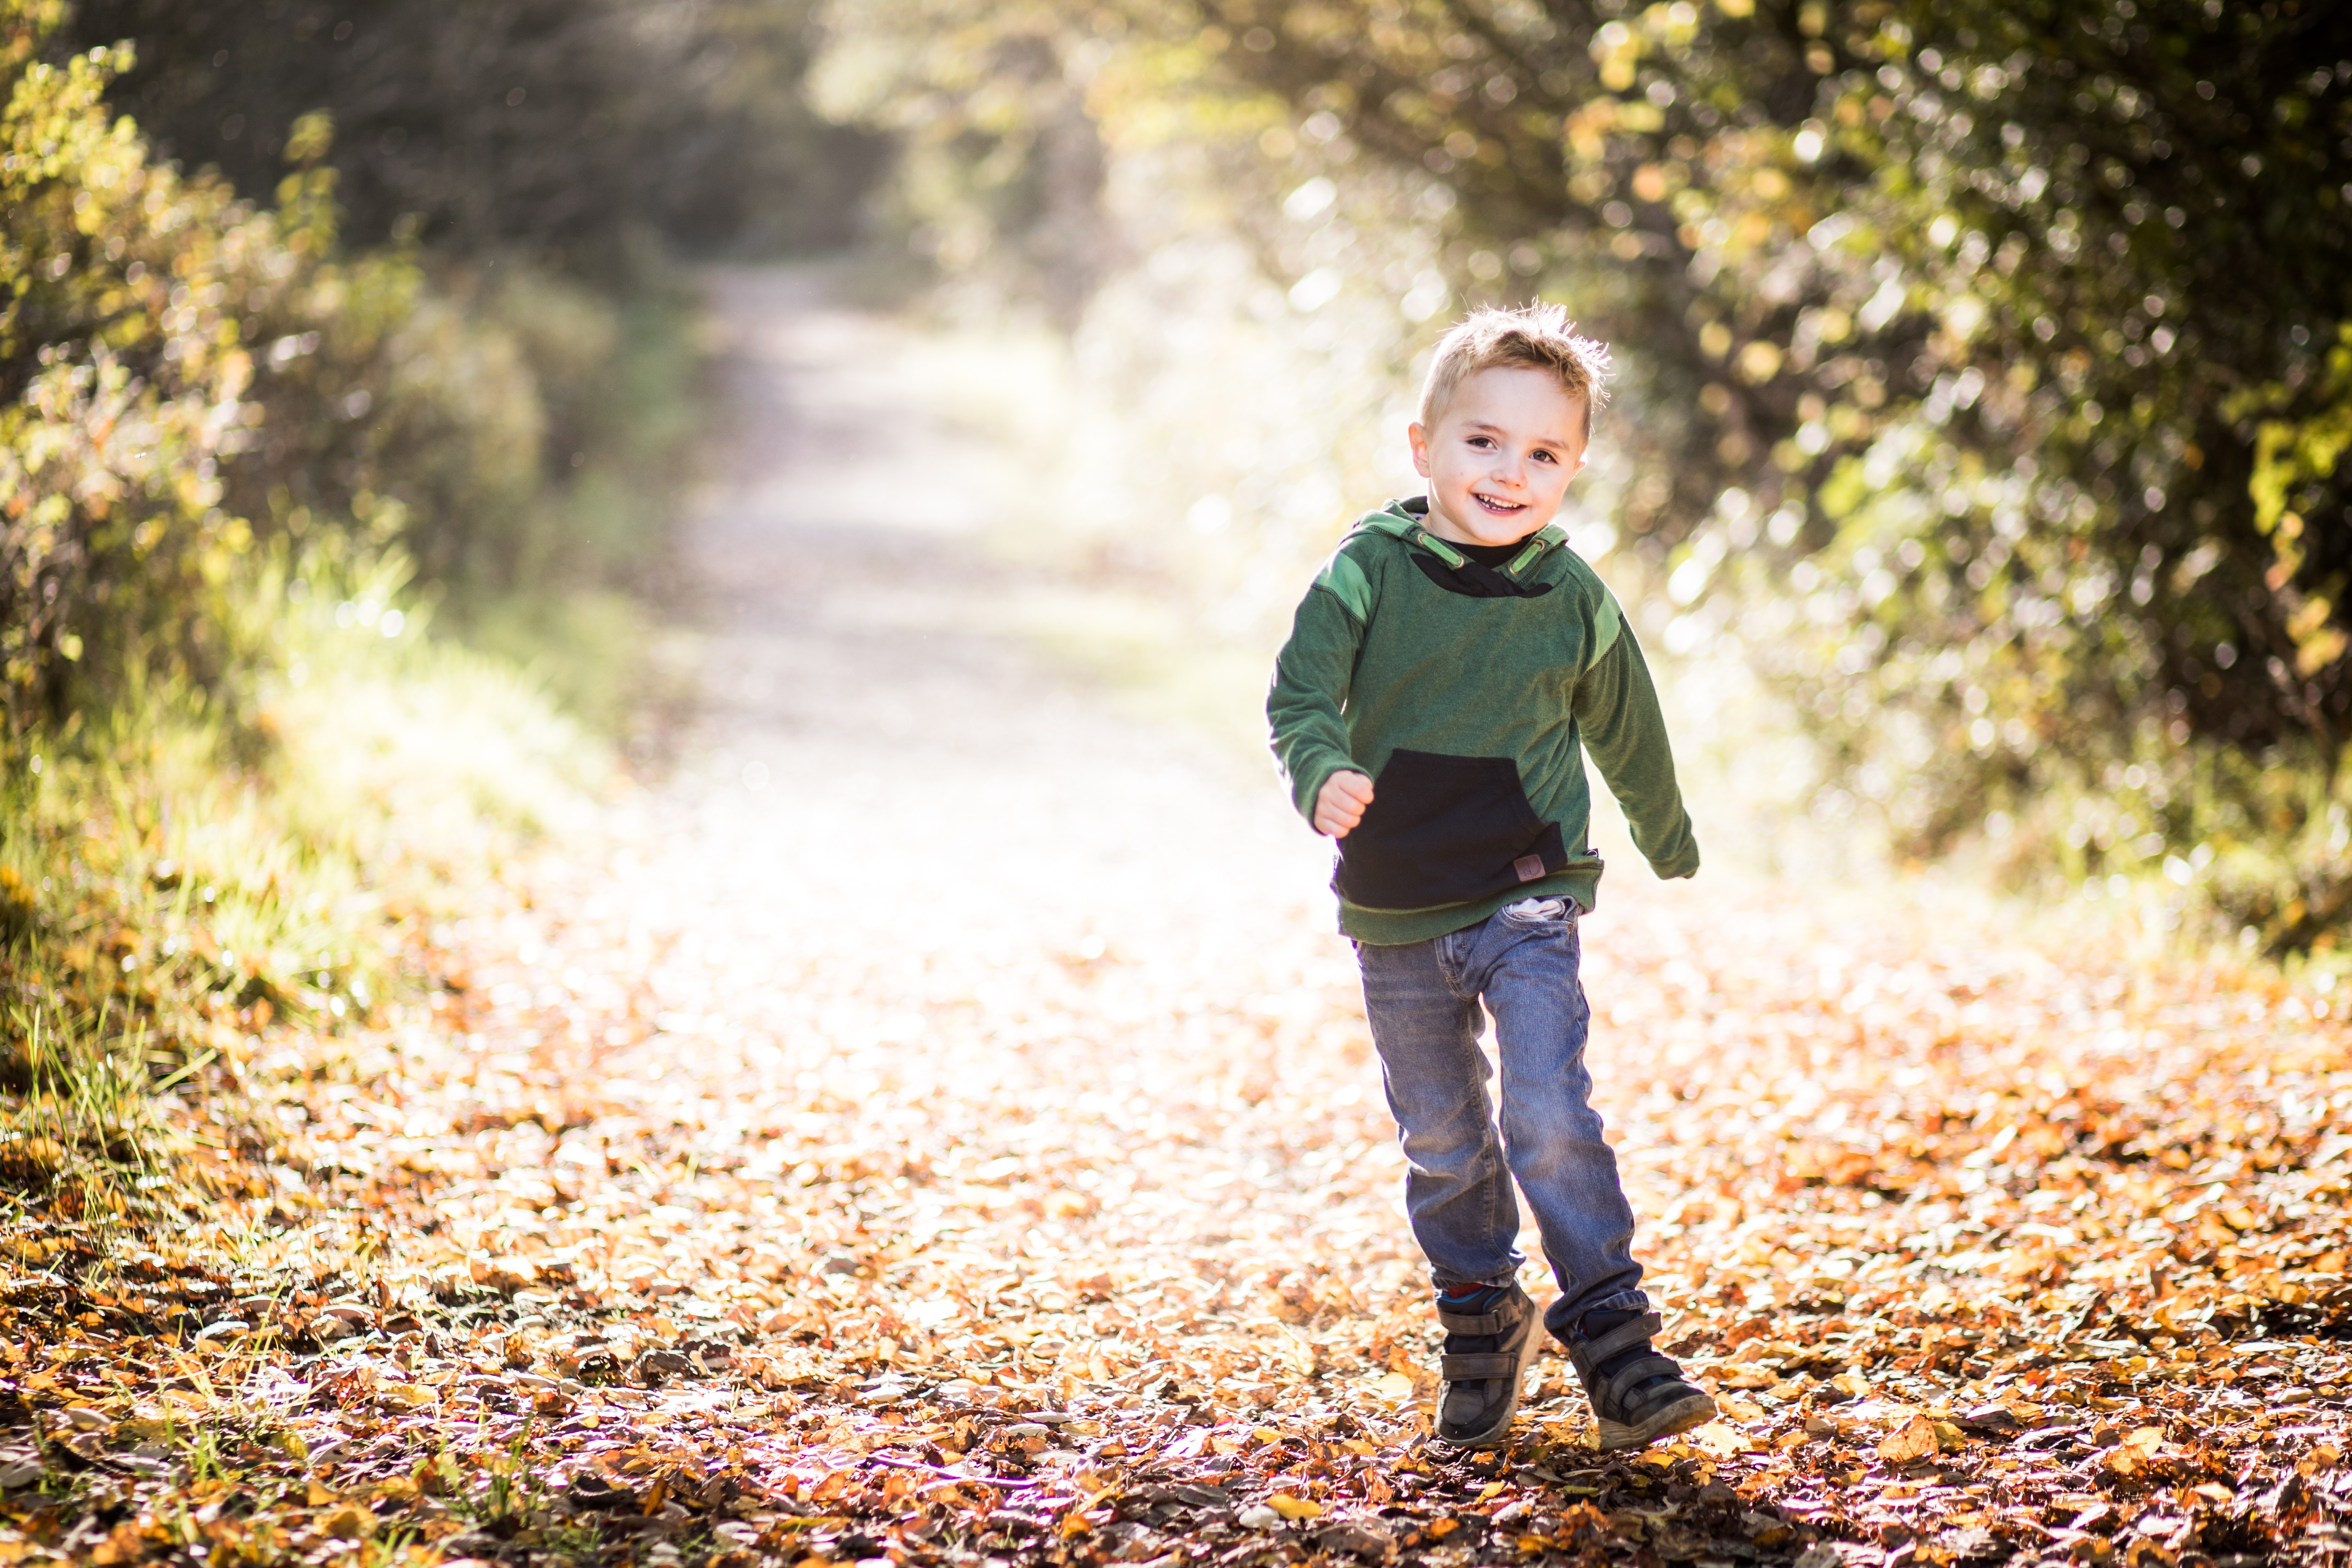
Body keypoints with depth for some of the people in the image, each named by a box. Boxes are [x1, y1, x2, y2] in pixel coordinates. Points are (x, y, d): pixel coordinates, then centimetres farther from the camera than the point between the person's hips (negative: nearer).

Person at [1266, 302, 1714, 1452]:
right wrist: (1324, 772, -38)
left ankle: (1610, 1336, -5)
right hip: (1396, 919, 1)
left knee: (1549, 1118, -15)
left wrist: (1668, 840, 30)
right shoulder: (1368, 571, -7)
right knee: (1441, 1142, 12)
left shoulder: (1573, 601, -1)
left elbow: (1624, 731, 15)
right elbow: (1301, 693, -15)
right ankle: (1480, 1327, 30)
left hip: (1527, 904, -1)